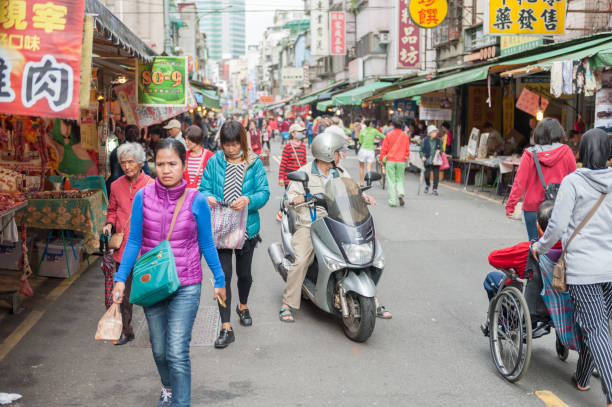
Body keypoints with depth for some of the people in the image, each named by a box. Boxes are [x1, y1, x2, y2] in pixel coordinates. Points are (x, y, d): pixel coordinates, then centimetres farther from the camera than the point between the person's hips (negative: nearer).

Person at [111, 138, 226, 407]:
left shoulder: (197, 201, -10)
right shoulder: (143, 197, -7)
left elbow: (206, 244, 0)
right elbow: (133, 242, -1)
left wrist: (219, 280, 5)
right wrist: (120, 279, -8)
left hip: (186, 286, -3)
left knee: (177, 353, -10)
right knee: (159, 349, 18)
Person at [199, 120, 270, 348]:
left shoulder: (254, 163, -2)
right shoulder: (214, 162, 0)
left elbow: (264, 192, -5)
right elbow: (204, 188, 3)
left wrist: (248, 200, -25)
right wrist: (207, 198, -20)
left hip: (246, 227, 1)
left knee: (244, 273, 18)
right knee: (223, 275, -5)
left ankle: (243, 306, 47)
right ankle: (226, 328, -1)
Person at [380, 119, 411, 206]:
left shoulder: (389, 135, -3)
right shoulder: (405, 135, 4)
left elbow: (384, 149, -2)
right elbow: (407, 149, 9)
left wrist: (382, 160, 7)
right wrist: (406, 158, 21)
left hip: (390, 161, -2)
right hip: (401, 161, 2)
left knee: (391, 180, 3)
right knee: (399, 179, 15)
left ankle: (392, 201, 0)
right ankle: (400, 194, -10)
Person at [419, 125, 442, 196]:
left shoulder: (438, 140, 5)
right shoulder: (425, 141, -1)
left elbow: (441, 149, 16)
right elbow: (421, 151, 4)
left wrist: (439, 151, -7)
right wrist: (422, 156, -13)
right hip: (428, 160, -2)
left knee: (436, 175, -1)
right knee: (427, 175, -5)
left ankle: (434, 189, 10)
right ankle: (427, 185, 26)